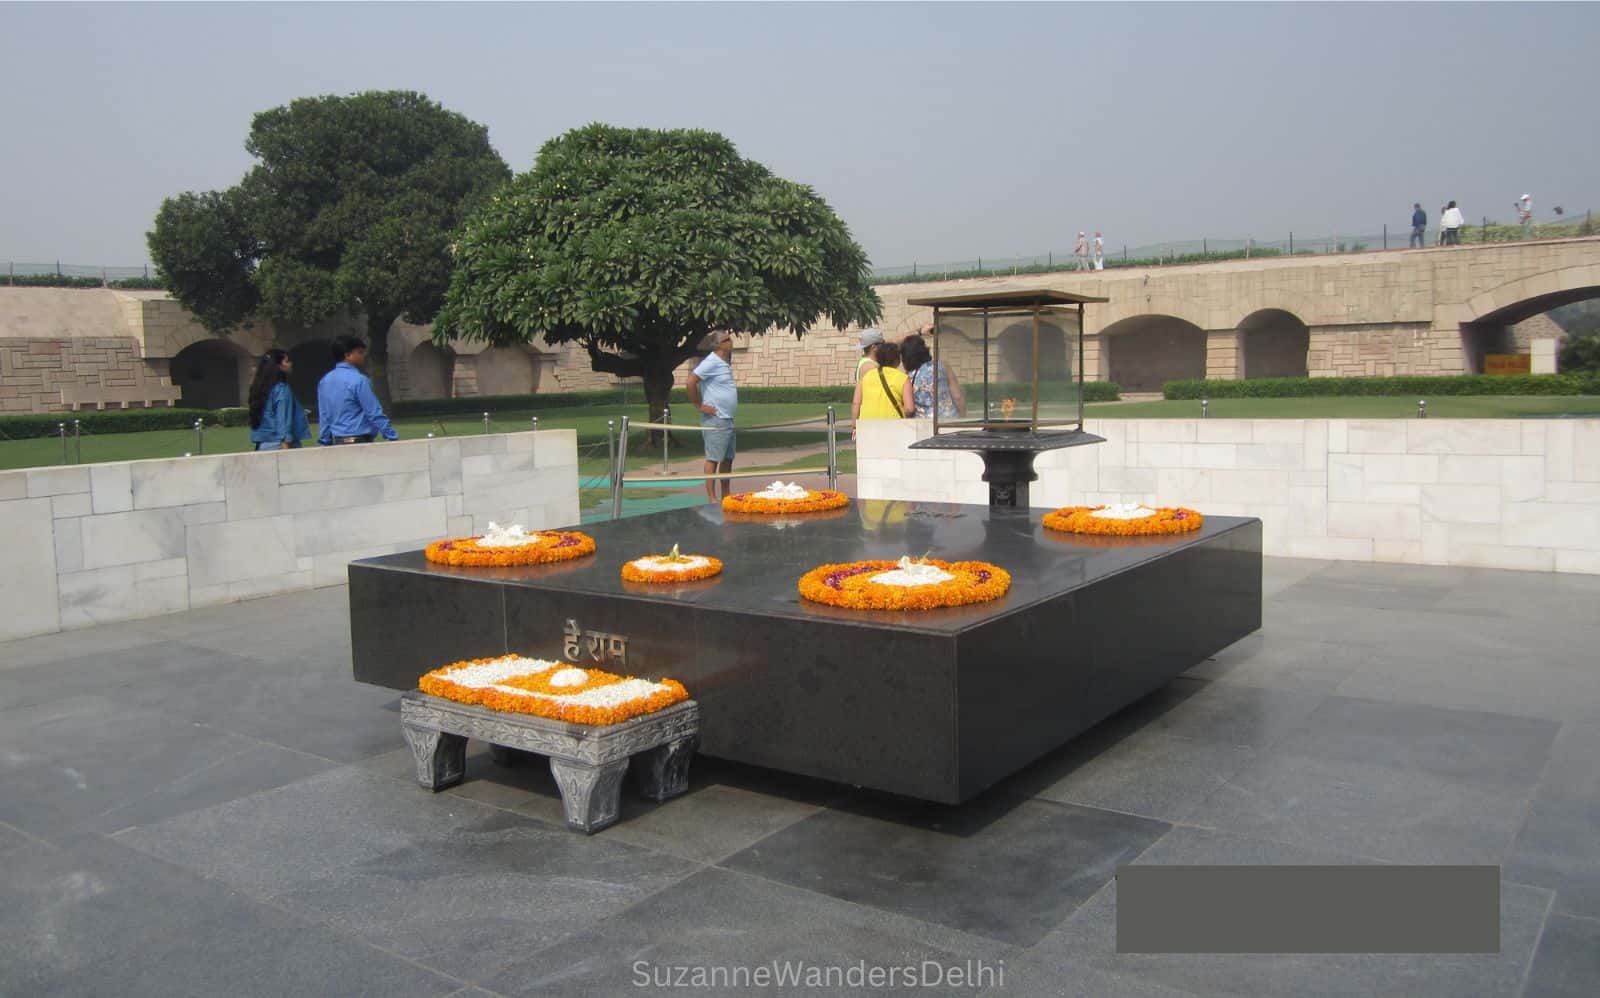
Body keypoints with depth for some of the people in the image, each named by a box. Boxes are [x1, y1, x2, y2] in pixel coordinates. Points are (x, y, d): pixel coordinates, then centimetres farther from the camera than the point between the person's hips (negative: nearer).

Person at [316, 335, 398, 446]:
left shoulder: (324, 381, 10)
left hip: (337, 442, 8)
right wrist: (394, 437, -11)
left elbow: (323, 416, 13)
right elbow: (375, 413, -14)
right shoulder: (358, 380, -13)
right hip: (359, 442, -8)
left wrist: (325, 442, 18)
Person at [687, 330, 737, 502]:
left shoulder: (725, 363, 14)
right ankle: (712, 499, -3)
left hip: (728, 419, 9)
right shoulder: (711, 362, -14)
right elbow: (691, 381, -22)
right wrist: (699, 405, -16)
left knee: (728, 459, 12)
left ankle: (726, 497, 20)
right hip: (715, 419, -9)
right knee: (713, 459, -5)